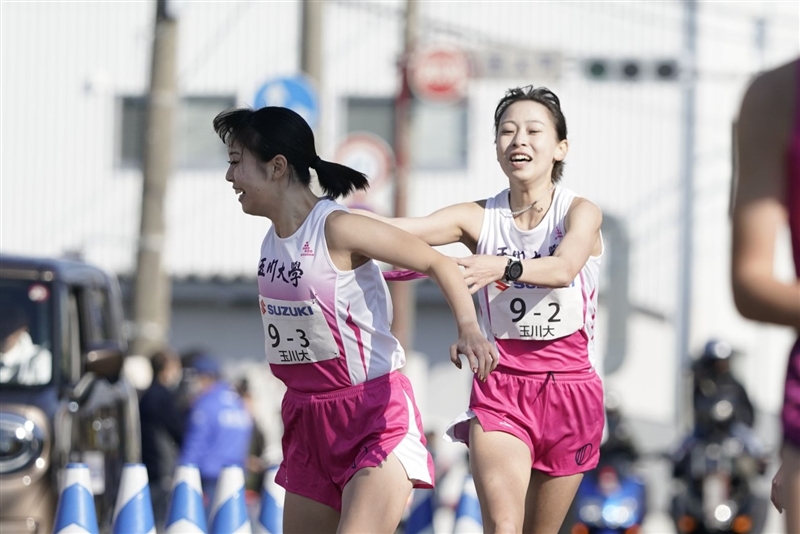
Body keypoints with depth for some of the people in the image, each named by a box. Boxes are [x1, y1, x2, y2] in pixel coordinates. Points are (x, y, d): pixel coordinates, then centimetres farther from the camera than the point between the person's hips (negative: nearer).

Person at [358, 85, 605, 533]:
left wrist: (503, 267, -47)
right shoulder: (479, 218, 2)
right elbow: (398, 230, -11)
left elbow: (564, 268, -27)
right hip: (500, 389, 0)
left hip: (568, 389, 0)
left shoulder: (579, 211, -5)